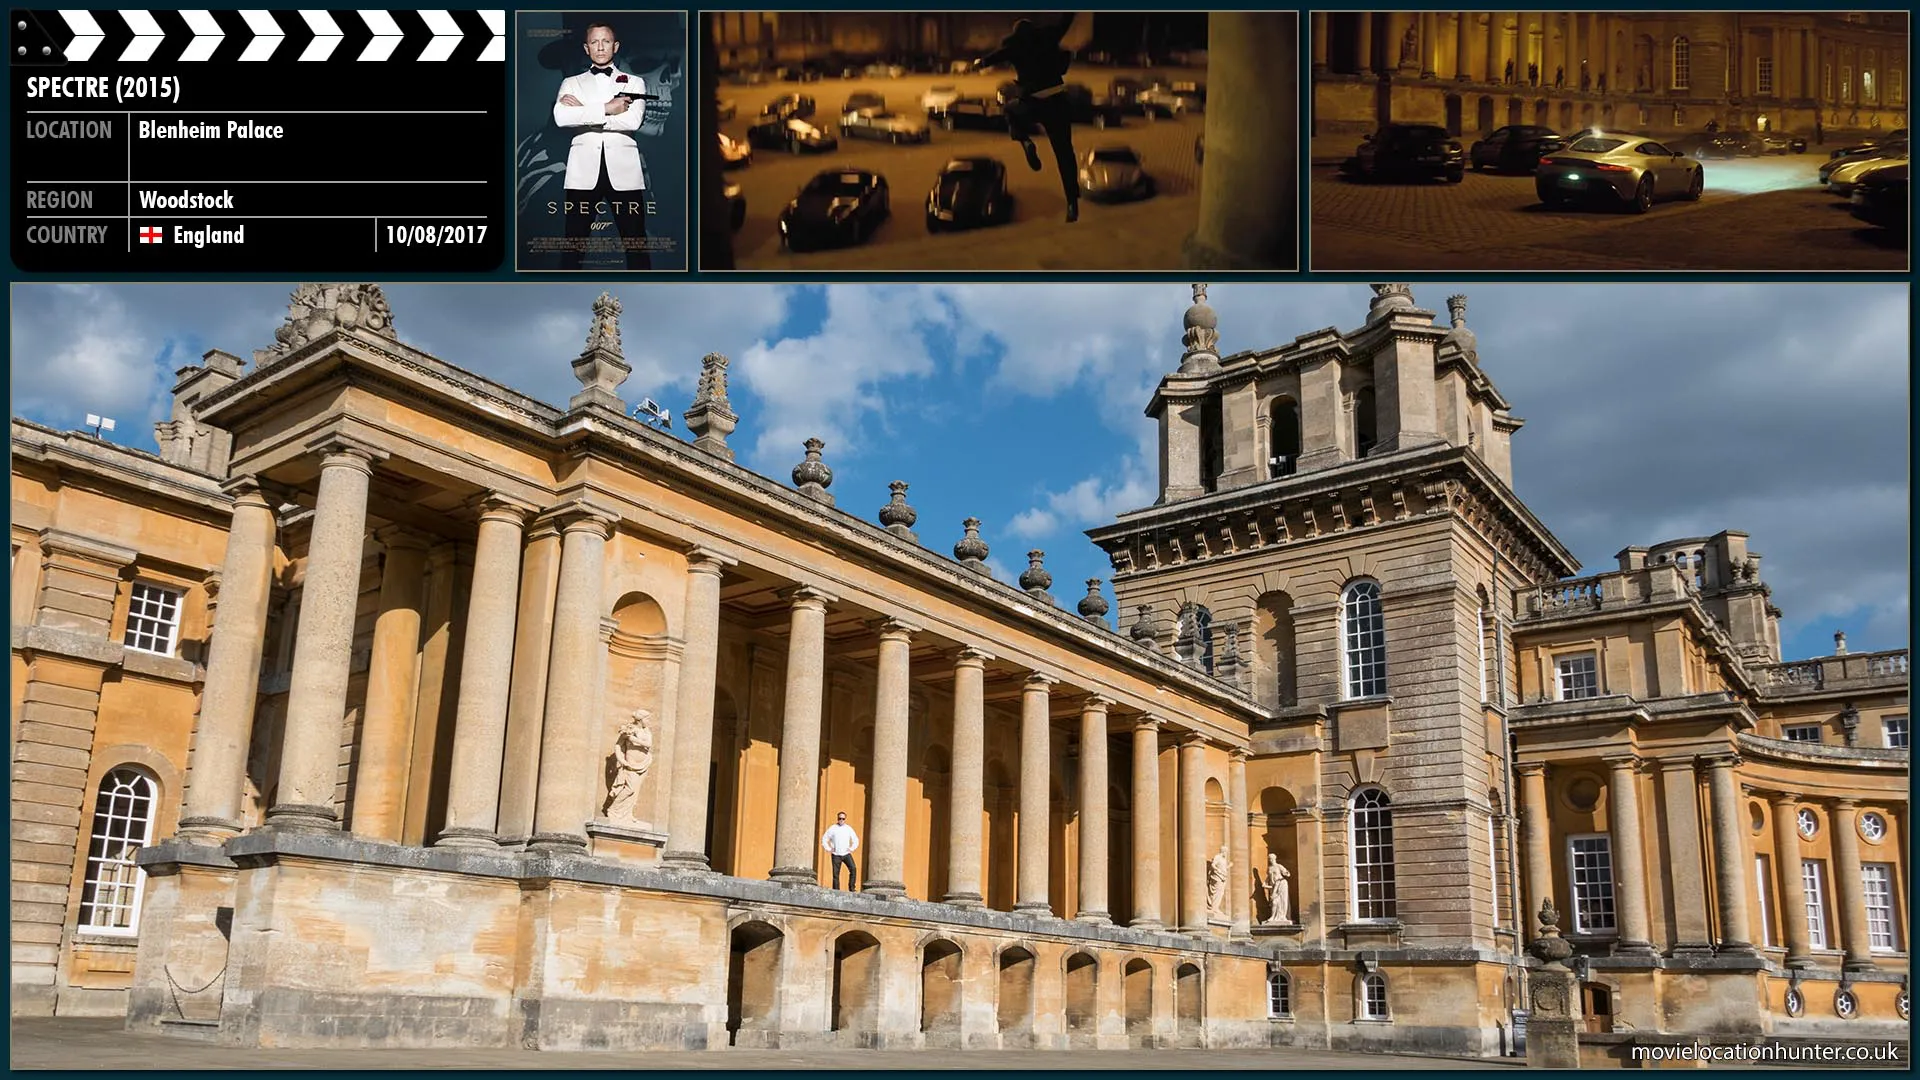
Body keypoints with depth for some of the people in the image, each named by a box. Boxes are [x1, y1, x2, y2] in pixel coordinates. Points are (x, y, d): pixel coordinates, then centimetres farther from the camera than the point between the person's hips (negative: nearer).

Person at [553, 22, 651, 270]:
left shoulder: (634, 82, 14)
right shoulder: (572, 83, 16)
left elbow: (633, 120, -6)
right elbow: (561, 117, -6)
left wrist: (583, 111, -5)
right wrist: (606, 109, -11)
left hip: (623, 169, 0)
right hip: (584, 169, 1)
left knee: (636, 243, -2)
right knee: (574, 243, -2)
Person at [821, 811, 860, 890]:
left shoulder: (849, 828, 7)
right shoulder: (832, 828, 2)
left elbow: (856, 840, 16)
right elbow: (824, 839, 5)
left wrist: (851, 848, 5)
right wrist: (828, 849, -1)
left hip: (846, 854, 1)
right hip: (836, 855, -1)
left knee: (853, 869, -21)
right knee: (836, 874, -1)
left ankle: (852, 888, -16)